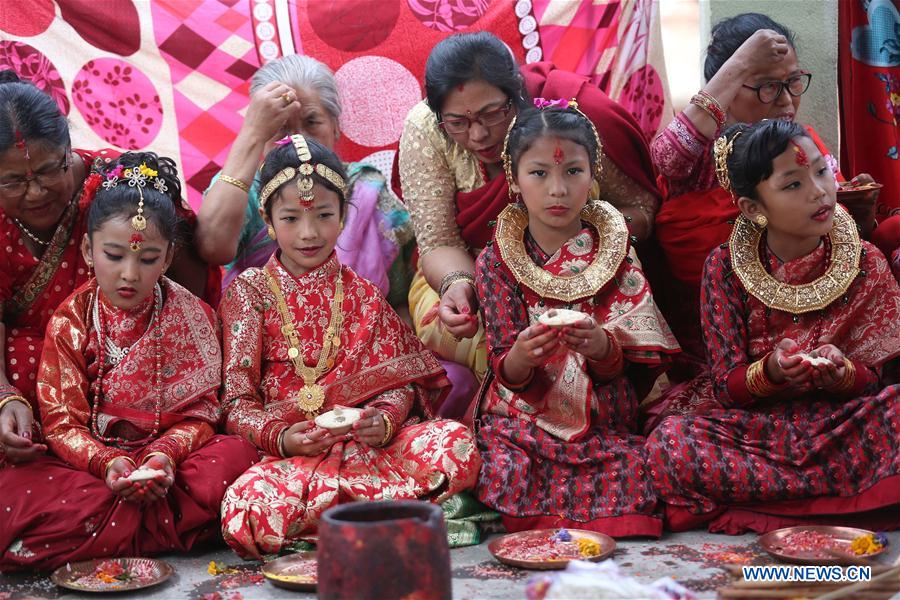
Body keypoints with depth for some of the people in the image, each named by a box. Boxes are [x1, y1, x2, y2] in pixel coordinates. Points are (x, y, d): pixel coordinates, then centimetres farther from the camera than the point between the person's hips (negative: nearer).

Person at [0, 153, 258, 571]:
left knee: (236, 455, -31)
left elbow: (197, 415, -2)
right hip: (89, 460, 0)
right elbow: (61, 423, -5)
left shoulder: (192, 317, 0)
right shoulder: (70, 321, 0)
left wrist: (164, 456, -24)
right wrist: (106, 462, -25)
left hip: (168, 461, 0)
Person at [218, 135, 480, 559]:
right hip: (284, 452, -1)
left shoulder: (363, 294, 14)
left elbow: (400, 379, 8)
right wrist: (281, 437, -19)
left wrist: (385, 419, -15)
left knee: (456, 442, -27)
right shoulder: (249, 293, 7)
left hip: (365, 441, 2)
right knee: (247, 513, -36)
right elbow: (237, 400, 1)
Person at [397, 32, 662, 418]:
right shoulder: (424, 129, -17)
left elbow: (640, 207, -11)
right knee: (444, 327, -31)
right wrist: (456, 283, -37)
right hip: (469, 272, 1)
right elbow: (438, 242, -14)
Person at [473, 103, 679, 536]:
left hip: (604, 422, 1)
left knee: (633, 469, -28)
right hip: (523, 416, 0)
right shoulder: (497, 262, 2)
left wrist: (602, 346, -24)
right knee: (505, 469, -30)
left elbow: (637, 368, -1)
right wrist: (522, 355, -26)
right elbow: (505, 372, -2)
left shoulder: (613, 252, 4)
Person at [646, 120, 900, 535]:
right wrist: (770, 371, -27)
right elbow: (726, 385, -4)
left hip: (838, 421, 0)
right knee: (667, 445, -32)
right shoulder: (725, 268, -2)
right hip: (752, 422, 0)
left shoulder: (865, 264, 0)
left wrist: (841, 371, -23)